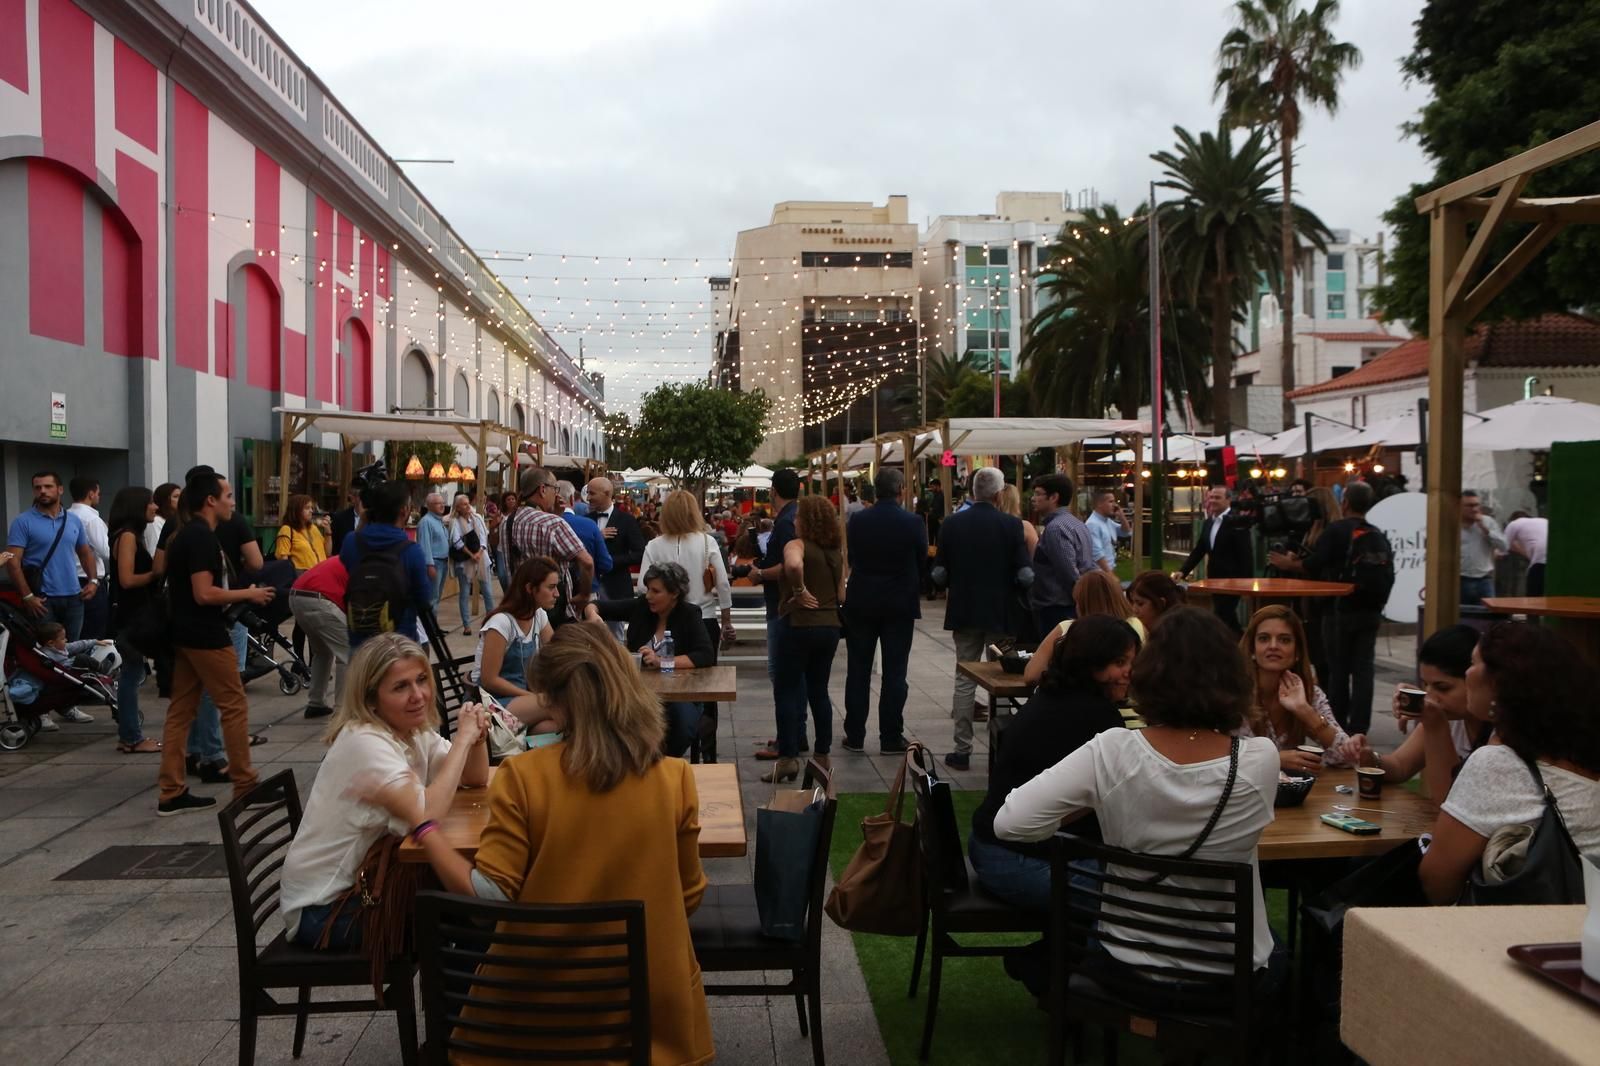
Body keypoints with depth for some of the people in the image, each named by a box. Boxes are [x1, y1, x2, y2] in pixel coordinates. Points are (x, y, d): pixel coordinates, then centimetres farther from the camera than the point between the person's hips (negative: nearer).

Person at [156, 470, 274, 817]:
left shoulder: (184, 535, 15)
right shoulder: (203, 538, -17)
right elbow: (204, 594, -23)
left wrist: (236, 596, 18)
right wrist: (248, 594, -13)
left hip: (185, 634, 10)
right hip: (206, 636, -10)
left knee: (180, 711, 9)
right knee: (234, 707, -1)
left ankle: (171, 794, 12)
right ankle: (244, 785, 5)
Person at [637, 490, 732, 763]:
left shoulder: (654, 547, -6)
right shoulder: (707, 542, -6)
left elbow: (643, 588, -9)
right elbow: (723, 585, -6)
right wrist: (726, 622, 5)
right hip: (705, 620, 0)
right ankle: (706, 750, 10)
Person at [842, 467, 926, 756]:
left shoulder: (857, 521, -4)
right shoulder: (913, 523, -10)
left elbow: (852, 559, 5)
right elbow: (922, 562, 0)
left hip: (860, 603, 2)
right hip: (900, 605, -2)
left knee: (858, 671, 10)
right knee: (894, 672, 5)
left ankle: (855, 735, 14)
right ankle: (891, 738, 8)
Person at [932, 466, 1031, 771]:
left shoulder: (952, 524, -5)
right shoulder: (1012, 525, -10)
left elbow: (939, 574, -4)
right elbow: (1025, 575, -12)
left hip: (963, 612, 1)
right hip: (1001, 613, -1)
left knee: (964, 680, 8)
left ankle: (962, 749, 10)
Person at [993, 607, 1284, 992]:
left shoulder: (1112, 753, -23)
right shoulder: (1260, 762, -21)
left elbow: (1010, 823, -21)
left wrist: (1093, 805, -7)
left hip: (1128, 962, 0)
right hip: (1229, 977, 0)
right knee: (1277, 958, 37)